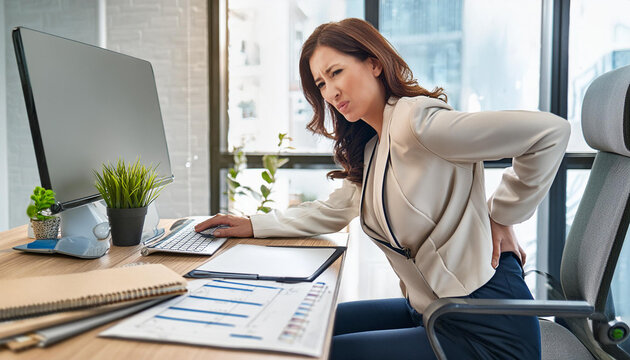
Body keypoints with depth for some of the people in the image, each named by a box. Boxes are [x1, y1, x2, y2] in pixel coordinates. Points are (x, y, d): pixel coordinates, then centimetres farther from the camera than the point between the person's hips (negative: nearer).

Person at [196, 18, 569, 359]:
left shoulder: (416, 121, -19)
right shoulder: (368, 148, 11)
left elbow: (551, 131, -22)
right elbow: (332, 212, 19)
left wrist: (500, 217, -12)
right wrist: (253, 225, 12)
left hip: (484, 329, -9)